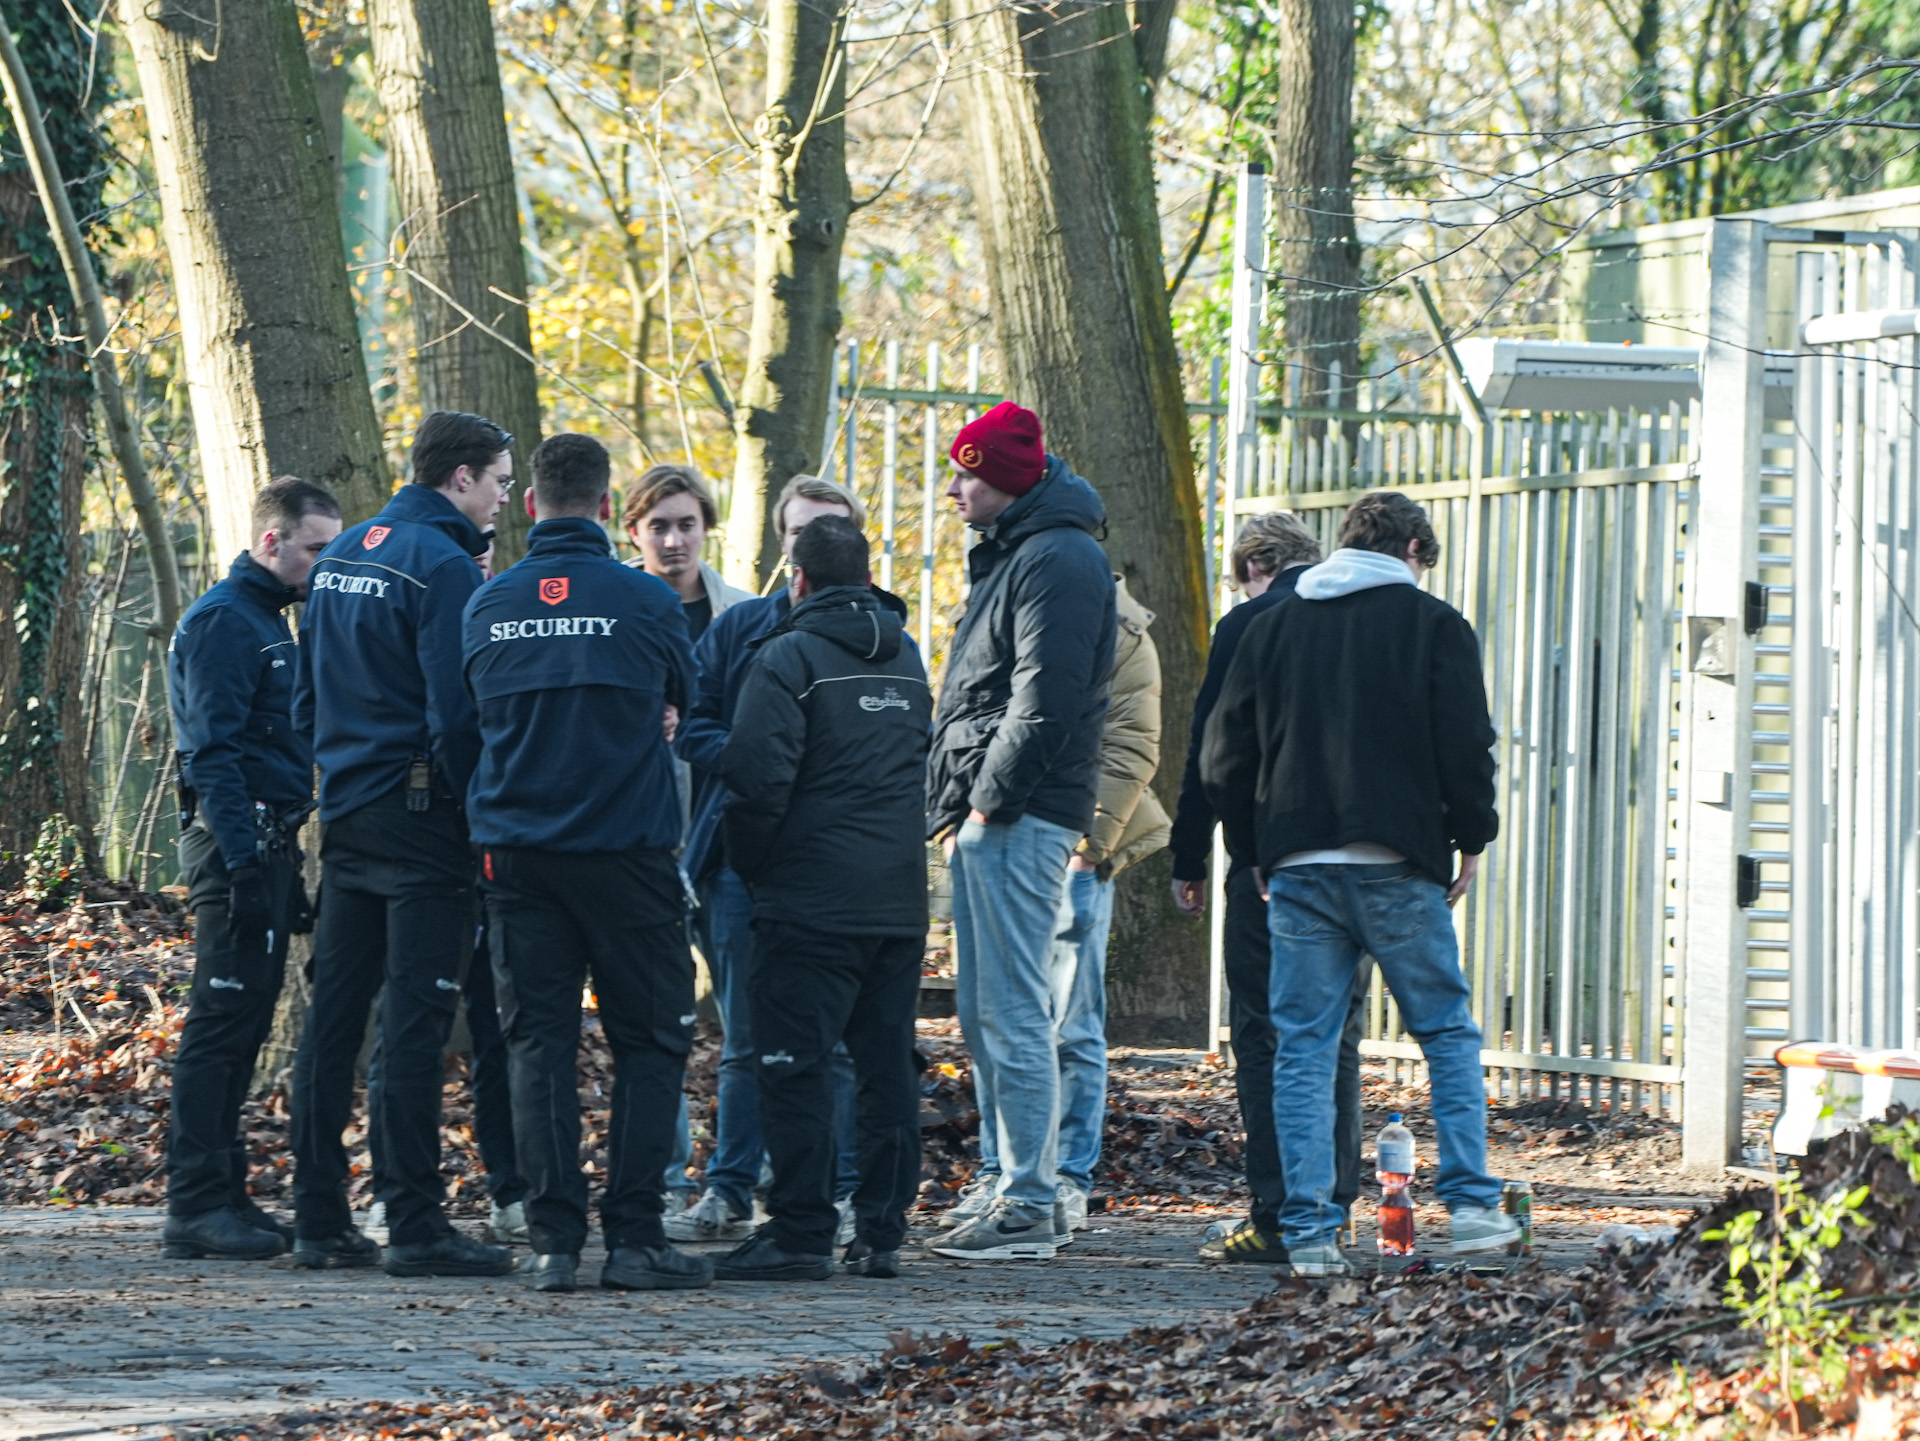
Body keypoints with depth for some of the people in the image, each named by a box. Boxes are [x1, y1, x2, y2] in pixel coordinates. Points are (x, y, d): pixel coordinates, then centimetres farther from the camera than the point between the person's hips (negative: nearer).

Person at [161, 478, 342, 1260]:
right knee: (221, 1024, -10)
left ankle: (221, 1197, 14)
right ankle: (196, 1205, -11)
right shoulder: (223, 622, -11)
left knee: (240, 1029, 11)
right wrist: (244, 863, -24)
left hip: (266, 846, 10)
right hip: (239, 842, -10)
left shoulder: (269, 623, 20)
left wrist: (284, 870, 21)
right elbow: (212, 750, -18)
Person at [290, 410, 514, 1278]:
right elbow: (456, 711, -17)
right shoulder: (443, 566, -13)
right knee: (415, 1022, -7)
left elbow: (308, 699, 17)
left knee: (333, 1015, 9)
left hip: (346, 812, 8)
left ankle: (320, 1221, 11)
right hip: (423, 816, -8)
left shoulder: (341, 558, 13)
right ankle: (415, 1225, -8)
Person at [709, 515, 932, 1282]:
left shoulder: (790, 656, -7)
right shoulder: (906, 658, 16)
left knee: (797, 1066, -5)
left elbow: (757, 772, -14)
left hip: (811, 900, -7)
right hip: (901, 899, 7)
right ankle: (882, 1232, 10)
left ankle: (801, 1232, -8)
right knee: (888, 1065, 9)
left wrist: (750, 862, -1)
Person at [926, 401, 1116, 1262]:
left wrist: (987, 803, -17)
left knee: (1012, 1013, -10)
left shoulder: (1057, 561, -13)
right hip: (986, 815, 11)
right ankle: (1031, 1194, 17)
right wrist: (956, 808, 15)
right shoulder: (1011, 553, 20)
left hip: (1022, 819, -11)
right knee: (984, 1012, 12)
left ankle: (1029, 1208, -8)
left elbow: (1046, 704, -20)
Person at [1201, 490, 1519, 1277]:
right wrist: (1471, 839, 8)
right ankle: (1472, 1204, 3)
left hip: (1296, 869, 2)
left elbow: (1224, 757, 9)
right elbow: (1465, 746, -5)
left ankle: (1308, 1228, -2)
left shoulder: (1274, 626, 11)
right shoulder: (1433, 623, 2)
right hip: (1399, 868, -2)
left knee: (1302, 1049, 4)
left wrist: (1255, 852, 17)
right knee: (1448, 1033, 10)